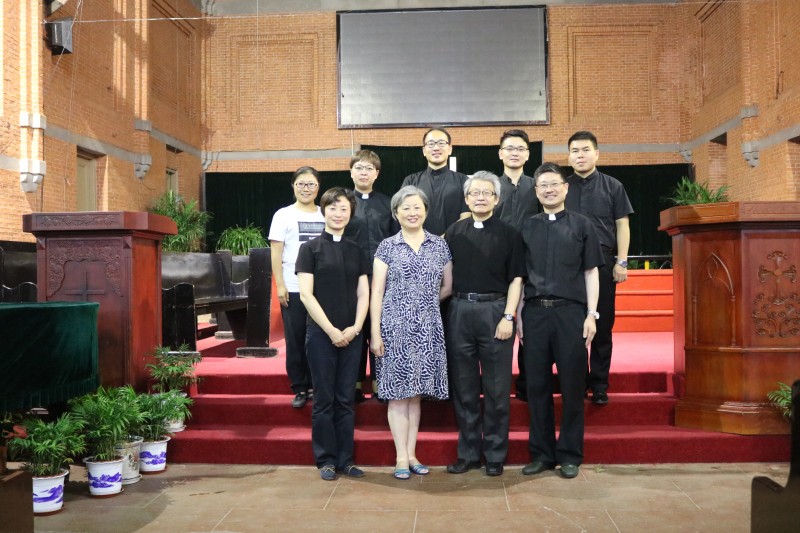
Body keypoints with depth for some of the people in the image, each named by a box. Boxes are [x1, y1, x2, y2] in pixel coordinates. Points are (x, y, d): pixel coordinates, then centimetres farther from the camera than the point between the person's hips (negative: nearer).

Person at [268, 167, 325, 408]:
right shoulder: (284, 215, 4)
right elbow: (276, 253, 1)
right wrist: (280, 285, -7)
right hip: (293, 288, -1)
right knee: (295, 340, 4)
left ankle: (316, 385, 17)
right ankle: (300, 388, 15)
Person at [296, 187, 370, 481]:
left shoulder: (355, 250, 12)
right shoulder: (310, 248, 0)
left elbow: (363, 293, 9)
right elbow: (306, 294, -7)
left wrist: (355, 327, -6)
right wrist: (331, 330, -12)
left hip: (351, 335, 3)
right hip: (321, 333, -3)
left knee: (346, 399, 8)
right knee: (324, 399, 2)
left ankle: (346, 459, 17)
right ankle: (326, 460, 14)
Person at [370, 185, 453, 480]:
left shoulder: (440, 245, 7)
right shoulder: (387, 247, 1)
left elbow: (448, 287, 15)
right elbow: (376, 293, -1)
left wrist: (426, 301, 9)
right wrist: (375, 333, -6)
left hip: (428, 328, 2)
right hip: (395, 328, -2)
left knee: (416, 391, 9)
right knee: (399, 392, 1)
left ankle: (411, 454, 19)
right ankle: (401, 457, 10)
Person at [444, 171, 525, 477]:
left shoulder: (508, 234, 4)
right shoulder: (454, 232, 11)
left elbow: (515, 279, 0)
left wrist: (508, 316, -9)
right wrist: (444, 310, 4)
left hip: (495, 311, -2)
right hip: (460, 311, 3)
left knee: (497, 388, 3)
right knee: (464, 387, 8)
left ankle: (495, 454, 15)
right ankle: (468, 452, 19)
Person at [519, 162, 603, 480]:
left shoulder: (581, 225, 7)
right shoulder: (527, 228, 12)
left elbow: (590, 272, 6)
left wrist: (591, 315, -2)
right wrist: (518, 316, 6)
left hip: (571, 311, -1)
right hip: (535, 311, 2)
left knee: (572, 385, 3)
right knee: (537, 384, 5)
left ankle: (570, 454, 16)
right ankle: (541, 453, 17)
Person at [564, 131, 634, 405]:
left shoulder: (613, 186, 9)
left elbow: (622, 225, 6)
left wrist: (621, 262, -3)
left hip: (603, 263, -1)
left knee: (603, 327, 2)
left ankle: (599, 385, 12)